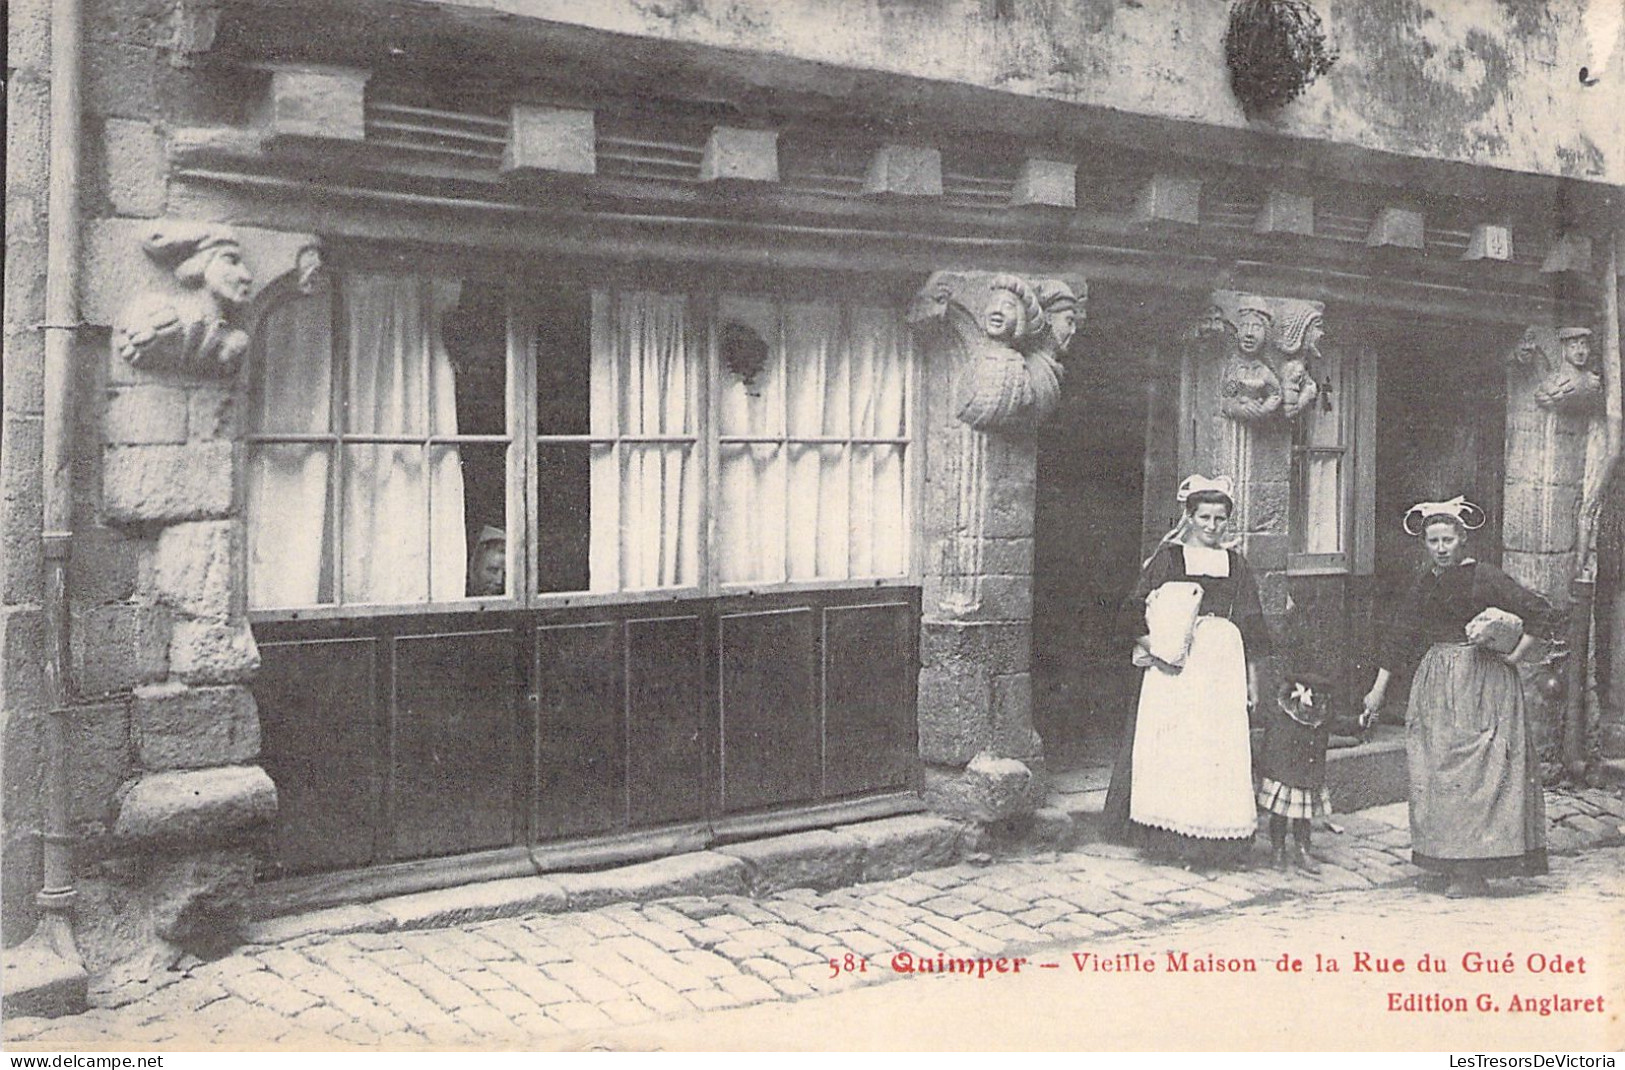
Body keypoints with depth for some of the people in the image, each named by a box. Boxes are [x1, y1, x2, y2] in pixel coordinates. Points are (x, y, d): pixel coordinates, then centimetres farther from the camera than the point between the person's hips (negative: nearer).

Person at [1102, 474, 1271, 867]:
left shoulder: (1235, 564, 14)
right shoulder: (1167, 558, 4)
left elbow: (1250, 628, 16)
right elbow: (1137, 614, 0)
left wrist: (1252, 679, 13)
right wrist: (1153, 649, -16)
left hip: (1223, 665, 3)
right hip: (1174, 665, -3)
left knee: (1221, 744, -2)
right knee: (1169, 745, -6)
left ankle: (1214, 838, 4)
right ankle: (1170, 834, 1)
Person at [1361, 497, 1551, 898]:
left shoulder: (1485, 576, -7)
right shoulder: (1423, 584, 10)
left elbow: (1538, 610, -6)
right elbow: (1401, 637, 13)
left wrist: (1515, 655, -10)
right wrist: (1379, 688, 12)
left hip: (1483, 682, -6)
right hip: (1435, 682, 6)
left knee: (1475, 770, -6)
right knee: (1432, 770, 3)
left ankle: (1473, 871, -2)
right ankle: (1442, 864, 11)